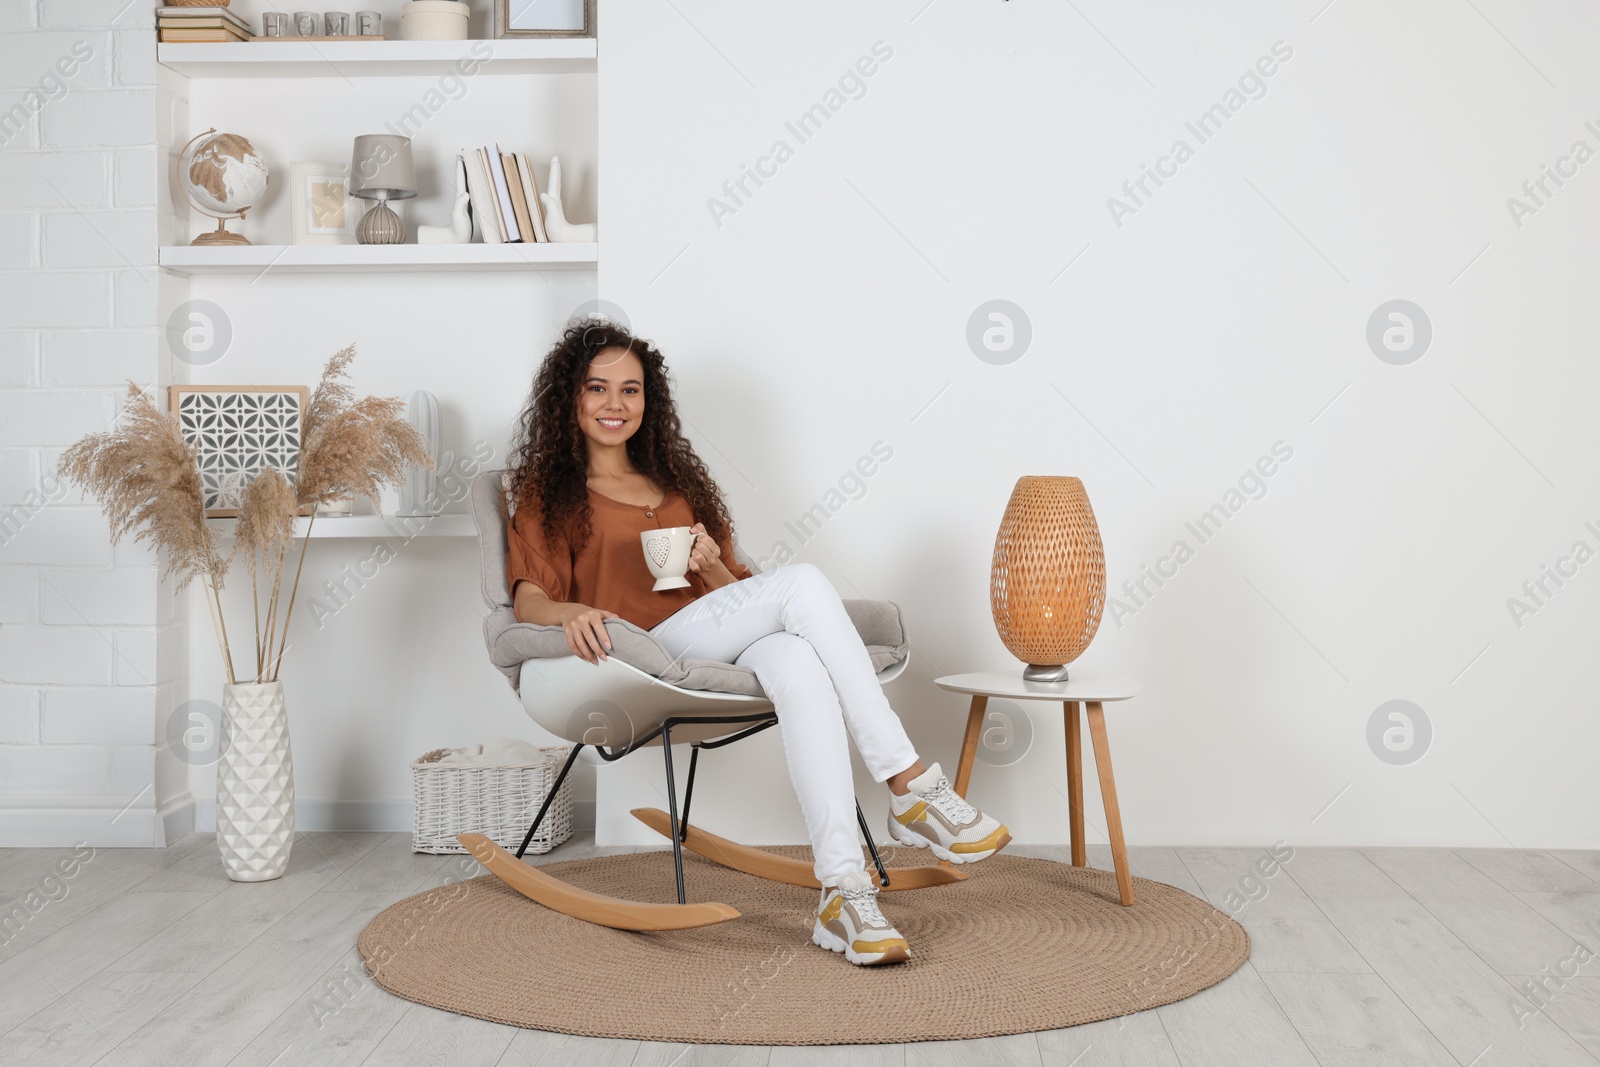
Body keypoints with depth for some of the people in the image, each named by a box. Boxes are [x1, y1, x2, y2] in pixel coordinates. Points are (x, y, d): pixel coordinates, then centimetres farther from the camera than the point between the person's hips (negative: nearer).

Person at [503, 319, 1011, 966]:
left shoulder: (678, 482, 31)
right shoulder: (547, 494, 19)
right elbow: (528, 601, 1)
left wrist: (712, 568, -1)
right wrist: (569, 611, -23)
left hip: (728, 652, 4)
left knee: (796, 662, -36)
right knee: (801, 580, -29)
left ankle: (843, 891, -47)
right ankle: (912, 787, -33)